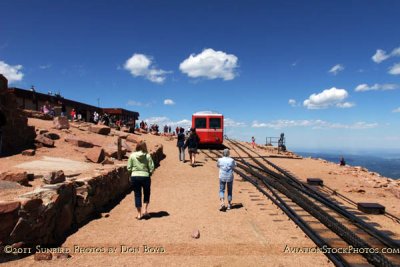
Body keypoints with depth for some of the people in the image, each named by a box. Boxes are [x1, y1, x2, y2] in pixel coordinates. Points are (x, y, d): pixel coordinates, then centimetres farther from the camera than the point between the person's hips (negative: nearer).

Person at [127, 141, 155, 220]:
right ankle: (145, 210, 14)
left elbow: (129, 168, -1)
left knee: (137, 195, 11)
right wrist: (149, 173, 10)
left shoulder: (132, 155, -3)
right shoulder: (147, 156, -6)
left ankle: (139, 214, 17)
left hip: (134, 177, 1)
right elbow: (151, 168, -7)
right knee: (146, 193, 20)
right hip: (145, 177, -1)